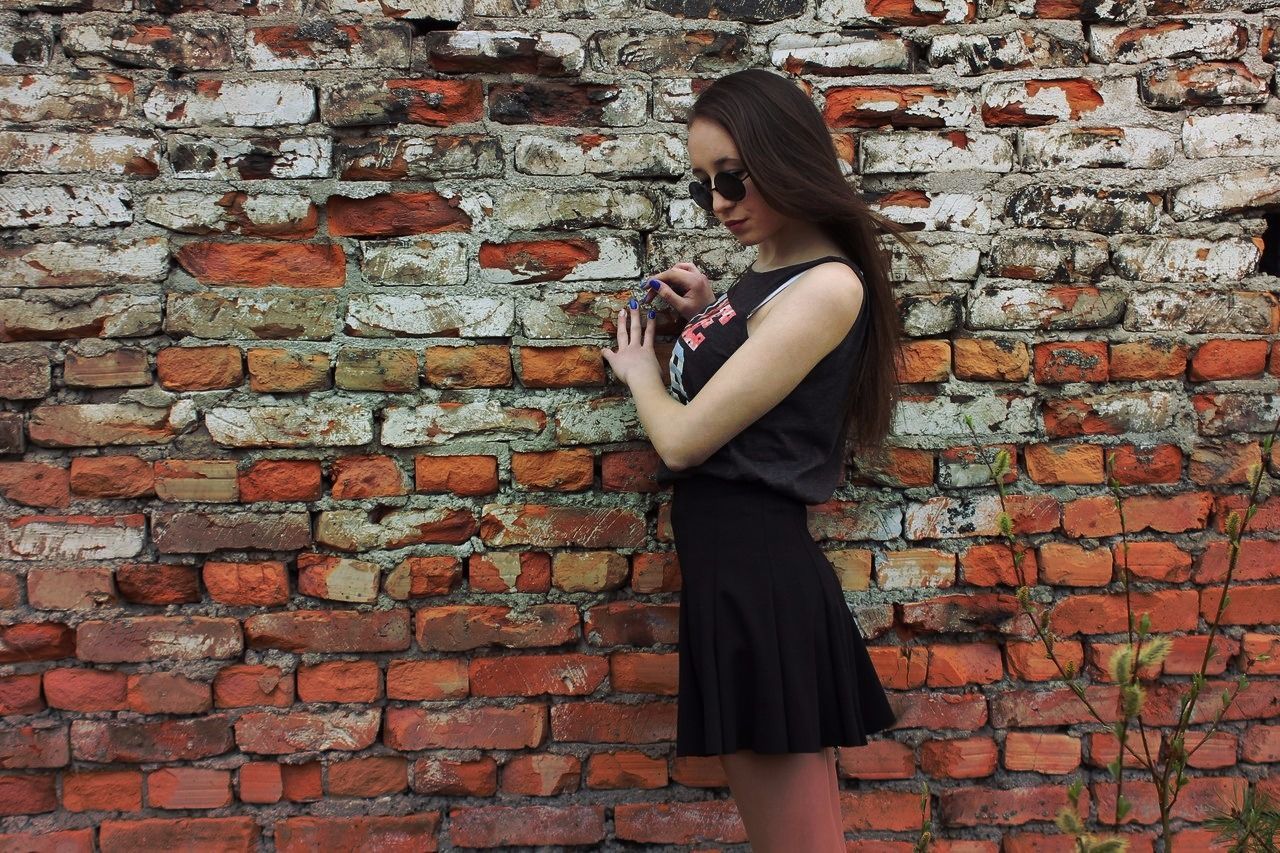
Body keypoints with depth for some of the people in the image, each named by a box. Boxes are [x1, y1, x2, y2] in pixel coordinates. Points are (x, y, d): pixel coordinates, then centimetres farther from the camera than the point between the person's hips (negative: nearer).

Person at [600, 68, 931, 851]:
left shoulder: (826, 287, -15)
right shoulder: (766, 274, 12)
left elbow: (683, 439, -16)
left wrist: (640, 369, 5)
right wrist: (708, 322, 8)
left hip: (755, 569, -9)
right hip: (733, 565, 9)